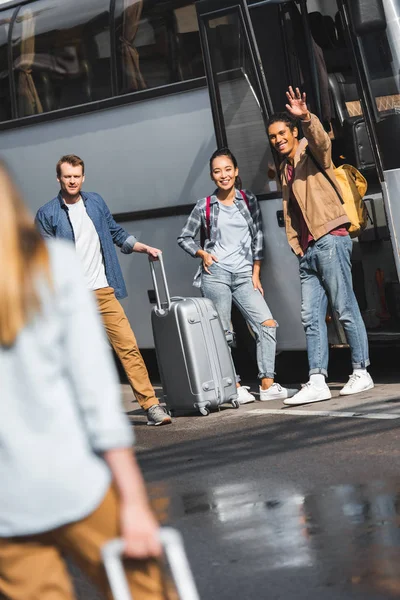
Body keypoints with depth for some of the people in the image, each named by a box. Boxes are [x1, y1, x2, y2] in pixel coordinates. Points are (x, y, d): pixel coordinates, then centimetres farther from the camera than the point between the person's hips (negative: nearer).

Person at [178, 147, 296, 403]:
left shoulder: (249, 200, 9)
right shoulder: (205, 206, 4)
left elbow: (258, 238, 9)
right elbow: (185, 238, 13)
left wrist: (256, 274, 5)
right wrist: (202, 253, -4)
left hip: (244, 276, 2)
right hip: (216, 274, -2)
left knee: (267, 324, -11)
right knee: (223, 334, -3)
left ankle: (267, 385, -8)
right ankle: (235, 388, 3)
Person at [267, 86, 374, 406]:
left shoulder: (310, 152, 2)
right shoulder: (285, 170, 23)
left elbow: (322, 141, -24)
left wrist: (307, 118, -42)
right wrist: (296, 245, 15)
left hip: (330, 240, -8)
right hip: (308, 250, 8)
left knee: (346, 309, -5)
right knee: (311, 317, 0)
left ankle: (361, 373, 1)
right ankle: (317, 382, -4)